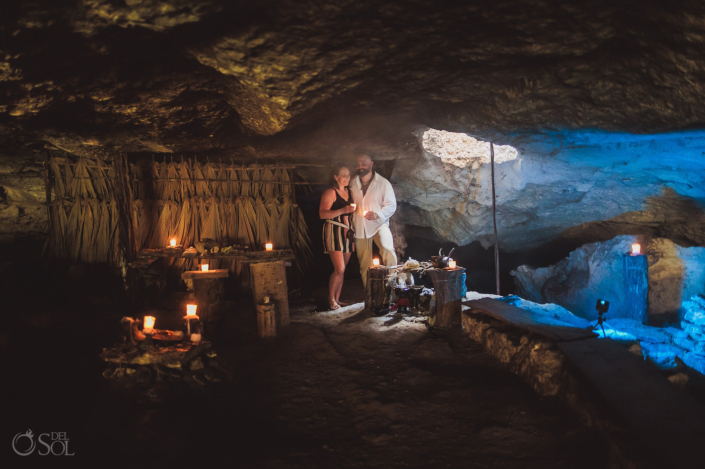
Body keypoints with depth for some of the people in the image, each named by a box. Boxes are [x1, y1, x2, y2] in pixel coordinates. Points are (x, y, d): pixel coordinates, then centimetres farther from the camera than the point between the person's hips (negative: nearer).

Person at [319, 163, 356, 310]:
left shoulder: (349, 192, 17)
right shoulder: (330, 192, -6)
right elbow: (322, 214, -17)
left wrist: (353, 211, 9)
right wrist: (342, 211, -25)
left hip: (347, 232, 7)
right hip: (334, 232, -7)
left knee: (342, 269, 7)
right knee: (339, 269, -11)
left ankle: (337, 299, 15)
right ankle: (331, 300, 2)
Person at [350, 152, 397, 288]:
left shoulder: (383, 183, 0)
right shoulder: (353, 184, 10)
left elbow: (391, 205, -4)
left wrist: (377, 214, -21)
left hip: (378, 224, -3)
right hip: (359, 228, 3)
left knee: (388, 250, -29)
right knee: (364, 264, 6)